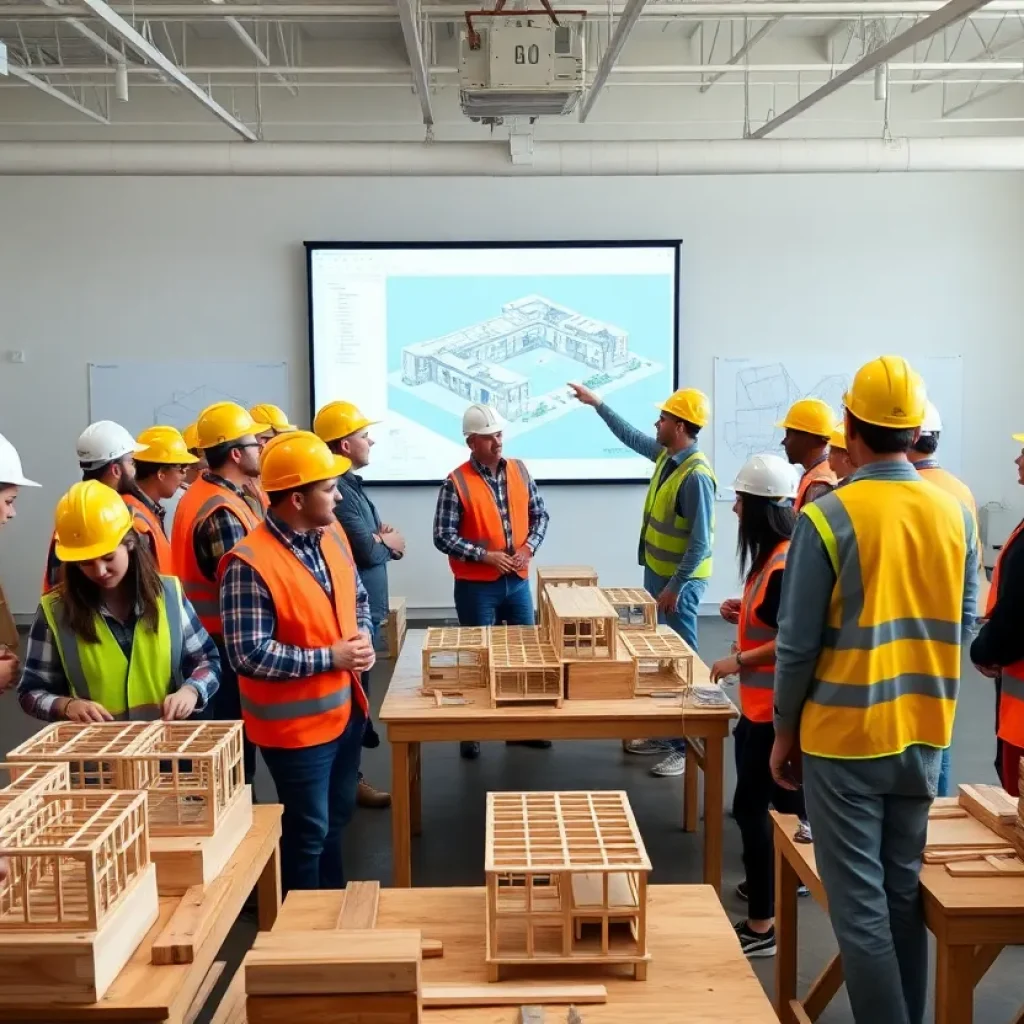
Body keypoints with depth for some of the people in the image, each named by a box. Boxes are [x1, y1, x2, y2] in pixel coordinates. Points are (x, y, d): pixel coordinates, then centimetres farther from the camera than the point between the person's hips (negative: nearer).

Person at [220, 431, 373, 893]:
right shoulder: (249, 564, -25)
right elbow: (248, 654, -25)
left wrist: (363, 637, -6)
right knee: (308, 830, 8)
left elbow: (356, 597, 15)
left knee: (336, 817, 23)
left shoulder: (332, 533, 0)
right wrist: (330, 657, -23)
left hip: (344, 707, 8)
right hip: (296, 723, -8)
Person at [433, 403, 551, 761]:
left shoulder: (519, 470, 2)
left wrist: (529, 547, -7)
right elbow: (443, 537, -13)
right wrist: (486, 555, -19)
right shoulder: (456, 483, -12)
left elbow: (539, 514, 10)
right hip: (476, 586, -5)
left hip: (518, 581, 5)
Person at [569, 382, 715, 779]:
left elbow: (701, 542, -24)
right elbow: (630, 437, 24)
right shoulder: (666, 454, 3)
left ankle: (687, 746, 6)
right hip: (656, 572, 9)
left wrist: (675, 587, -22)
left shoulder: (696, 475, -24)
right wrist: (598, 403, 25)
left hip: (679, 581, -9)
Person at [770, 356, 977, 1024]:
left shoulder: (828, 515, -16)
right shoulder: (956, 510, -1)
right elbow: (963, 625, 9)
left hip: (846, 735, -5)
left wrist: (785, 730, 1)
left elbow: (798, 643, -12)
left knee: (859, 904, 3)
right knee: (904, 891, 18)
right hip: (925, 732, 5)